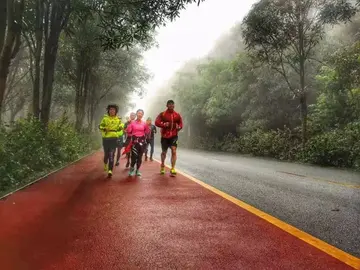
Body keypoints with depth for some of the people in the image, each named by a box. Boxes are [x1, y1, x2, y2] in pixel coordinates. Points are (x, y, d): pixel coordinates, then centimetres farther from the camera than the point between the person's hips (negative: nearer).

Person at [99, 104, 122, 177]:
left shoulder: (118, 119, 4)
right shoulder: (105, 118, 0)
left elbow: (119, 129, 12)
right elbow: (100, 126, 3)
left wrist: (121, 127, -9)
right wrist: (104, 128, -16)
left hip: (114, 138, 0)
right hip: (106, 138, 0)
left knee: (111, 155, -7)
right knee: (106, 153, 12)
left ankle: (110, 170, -9)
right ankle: (105, 163, 43)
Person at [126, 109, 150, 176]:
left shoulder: (144, 123, 6)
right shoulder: (132, 122, 1)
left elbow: (147, 133, 8)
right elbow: (128, 131, -5)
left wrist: (147, 126, -4)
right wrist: (129, 123, -11)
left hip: (142, 140, 2)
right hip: (134, 140, -2)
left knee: (140, 156, 5)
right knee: (134, 156, -12)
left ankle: (137, 170, 19)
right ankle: (132, 168, 11)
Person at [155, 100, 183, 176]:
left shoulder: (177, 115, 3)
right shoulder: (162, 114, -3)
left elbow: (181, 123, 12)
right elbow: (156, 122, -10)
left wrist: (179, 127, -10)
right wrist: (164, 124, -25)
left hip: (174, 136, 0)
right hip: (164, 136, 0)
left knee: (174, 151, -15)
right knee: (164, 152, 13)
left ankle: (173, 169, -11)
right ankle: (162, 166, 38)